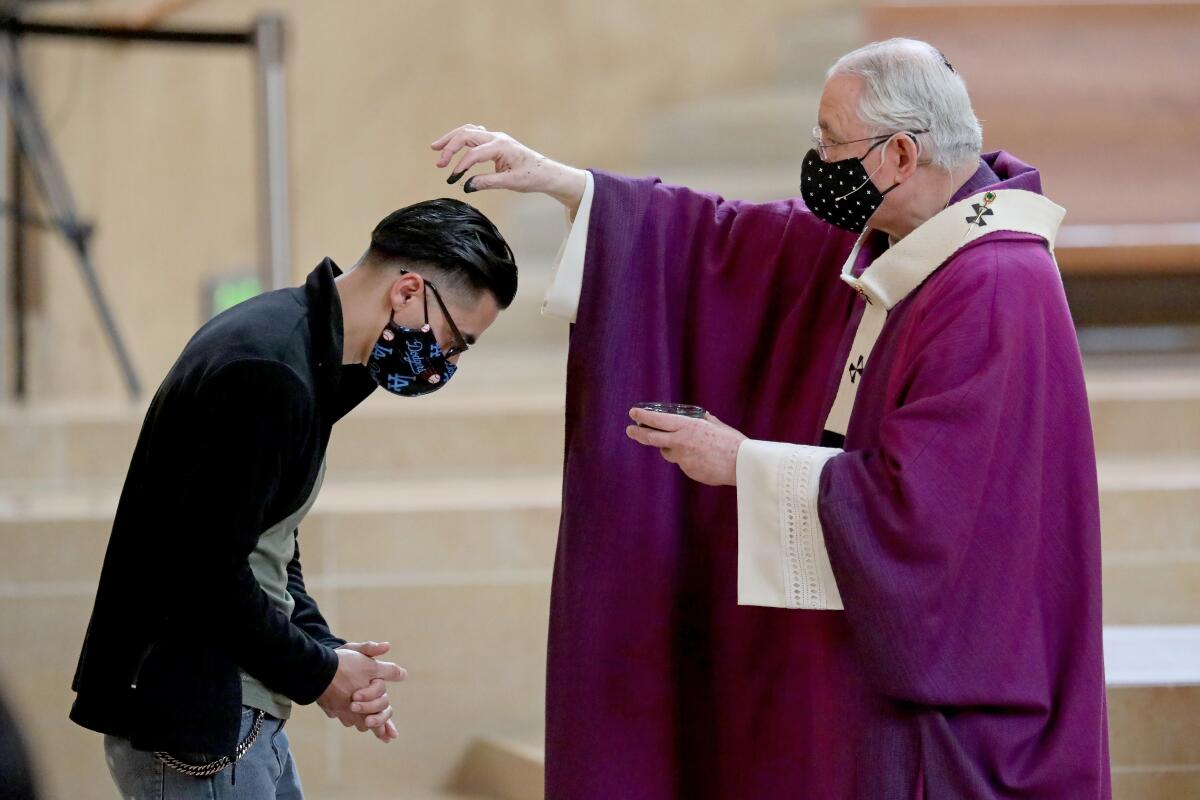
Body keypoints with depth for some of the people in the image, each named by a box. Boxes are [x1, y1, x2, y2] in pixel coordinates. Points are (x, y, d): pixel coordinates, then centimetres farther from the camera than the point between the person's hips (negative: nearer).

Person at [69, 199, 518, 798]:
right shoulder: (267, 370, -22)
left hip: (237, 713, 10)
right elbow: (208, 574, -24)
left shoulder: (307, 352, 12)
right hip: (191, 725, -10)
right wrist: (317, 673, -11)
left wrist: (324, 652, 3)